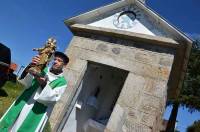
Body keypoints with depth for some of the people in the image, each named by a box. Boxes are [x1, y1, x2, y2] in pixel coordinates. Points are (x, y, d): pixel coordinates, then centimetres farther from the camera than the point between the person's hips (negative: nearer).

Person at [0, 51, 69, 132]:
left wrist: (44, 85, -29)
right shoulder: (42, 70, 2)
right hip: (22, 105, 4)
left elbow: (52, 98, -14)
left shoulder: (62, 82, -6)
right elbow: (26, 83, -6)